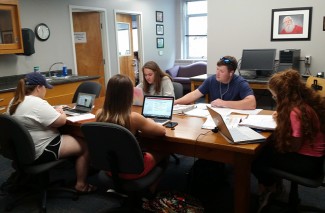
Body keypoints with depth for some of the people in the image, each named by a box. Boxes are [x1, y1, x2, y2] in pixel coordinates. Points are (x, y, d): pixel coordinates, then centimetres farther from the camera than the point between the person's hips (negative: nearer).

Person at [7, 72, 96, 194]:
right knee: (85, 146, 1)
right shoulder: (37, 103, -25)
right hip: (40, 152, -10)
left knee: (71, 137, 25)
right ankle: (81, 185, 7)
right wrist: (61, 112, 0)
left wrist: (53, 111, 11)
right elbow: (61, 121, -21)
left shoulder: (15, 101, 6)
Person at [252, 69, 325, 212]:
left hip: (307, 162, -9)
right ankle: (273, 185, 22)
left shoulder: (297, 111, -29)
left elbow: (293, 147, -21)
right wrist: (282, 119, -2)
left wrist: (280, 124, -11)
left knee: (255, 157, -2)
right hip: (312, 155, 9)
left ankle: (269, 187, 24)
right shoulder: (307, 100, 0)